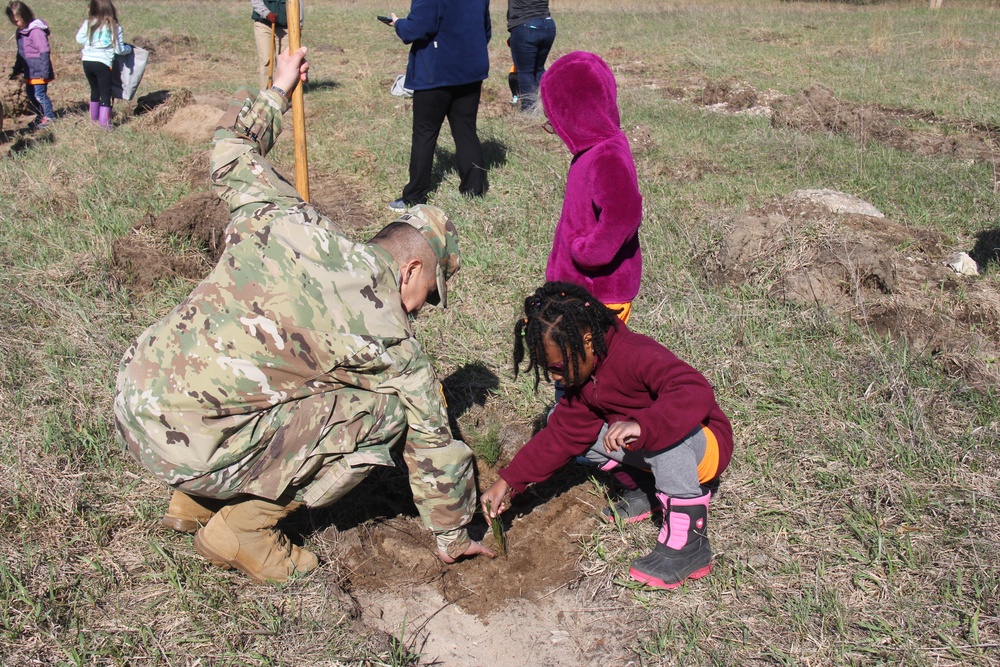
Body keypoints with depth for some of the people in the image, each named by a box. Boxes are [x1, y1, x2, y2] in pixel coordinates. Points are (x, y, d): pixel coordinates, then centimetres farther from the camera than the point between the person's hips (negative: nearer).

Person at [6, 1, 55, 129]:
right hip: (29, 72, 9)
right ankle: (40, 116, 25)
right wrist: (16, 70, 23)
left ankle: (49, 117, 7)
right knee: (30, 95, 14)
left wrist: (45, 71, -21)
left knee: (40, 94, -5)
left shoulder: (36, 30, -18)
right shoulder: (20, 31, 11)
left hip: (39, 72, -9)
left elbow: (44, 51, -20)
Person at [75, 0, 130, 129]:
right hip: (103, 63, -4)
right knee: (105, 93, 2)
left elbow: (79, 39, 10)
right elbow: (119, 50, -5)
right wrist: (129, 48, 16)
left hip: (87, 61, 4)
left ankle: (94, 118, 31)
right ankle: (104, 123, -2)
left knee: (95, 90, 20)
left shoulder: (88, 23, 0)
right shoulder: (114, 27, -8)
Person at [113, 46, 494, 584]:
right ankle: (242, 529, 6)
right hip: (187, 446, -7)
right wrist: (451, 535, 21)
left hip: (129, 395, 7)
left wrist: (276, 93, 39)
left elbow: (230, 152, 22)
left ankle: (194, 504, 27)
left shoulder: (289, 219, 3)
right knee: (383, 412, -2)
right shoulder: (389, 336, -6)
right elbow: (434, 443, 5)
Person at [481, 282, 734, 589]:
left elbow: (696, 392, -45)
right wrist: (508, 483, -6)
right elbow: (561, 435, 0)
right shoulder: (582, 379, -2)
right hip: (648, 451, 8)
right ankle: (650, 490, 7)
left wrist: (641, 426, -59)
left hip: (705, 445, -8)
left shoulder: (637, 355, -30)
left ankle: (688, 543, -31)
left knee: (670, 426, -40)